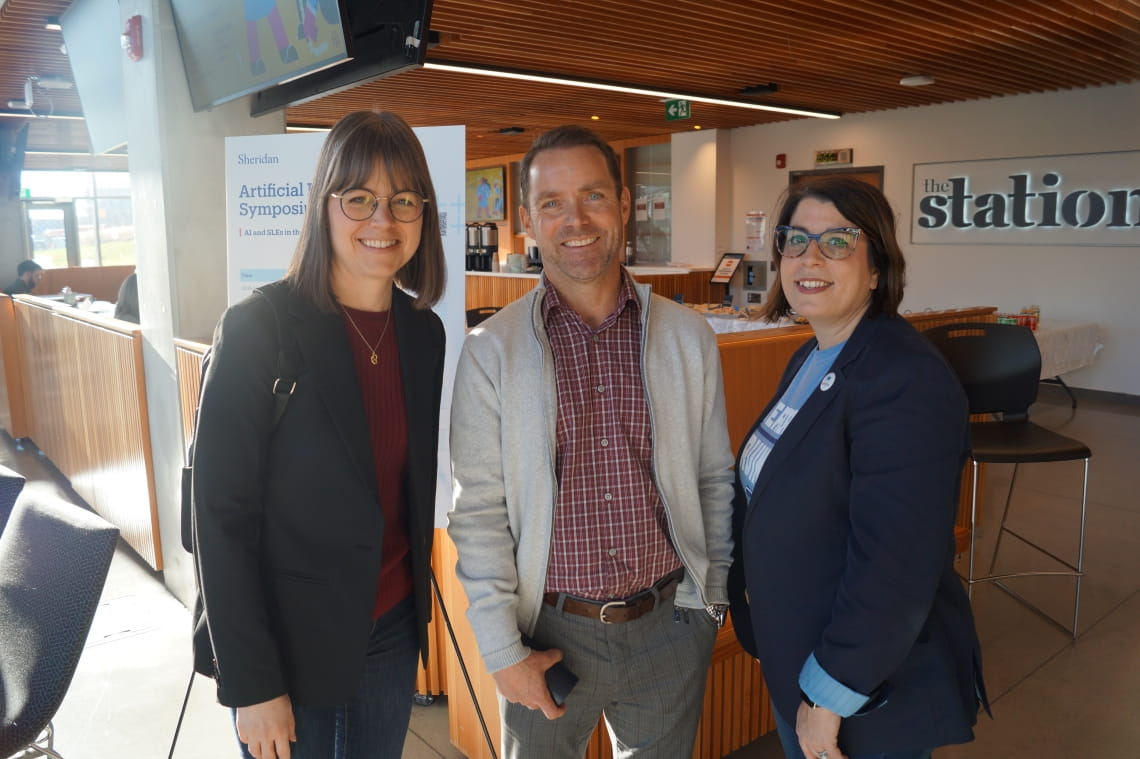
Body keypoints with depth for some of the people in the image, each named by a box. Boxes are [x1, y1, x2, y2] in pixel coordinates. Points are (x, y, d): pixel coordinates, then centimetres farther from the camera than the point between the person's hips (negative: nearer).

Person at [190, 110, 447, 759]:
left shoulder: (425, 333, -1)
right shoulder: (258, 329, -17)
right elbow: (222, 515, -16)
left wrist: (417, 603, 10)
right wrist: (252, 684, -15)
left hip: (394, 630, 5)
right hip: (288, 641, -4)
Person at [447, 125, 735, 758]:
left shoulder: (688, 336, -1)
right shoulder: (491, 350, -8)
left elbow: (715, 479, 6)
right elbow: (479, 512, -8)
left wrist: (713, 599, 7)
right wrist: (503, 652, -8)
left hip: (670, 623, 2)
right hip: (551, 632, -2)